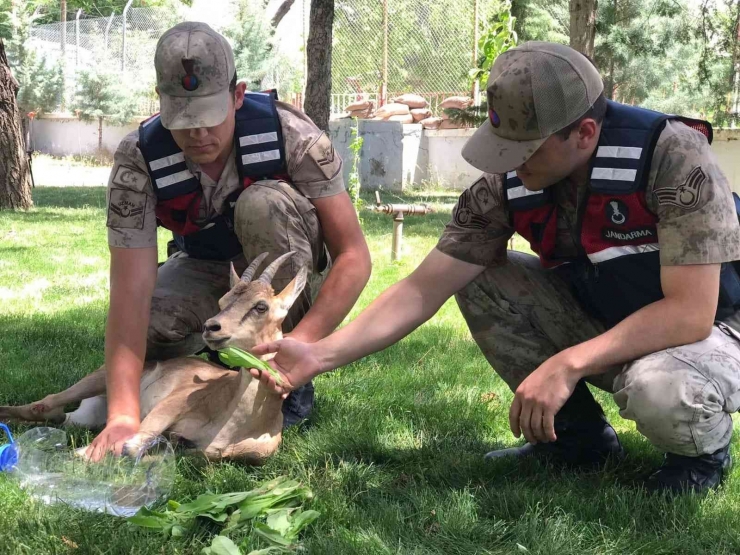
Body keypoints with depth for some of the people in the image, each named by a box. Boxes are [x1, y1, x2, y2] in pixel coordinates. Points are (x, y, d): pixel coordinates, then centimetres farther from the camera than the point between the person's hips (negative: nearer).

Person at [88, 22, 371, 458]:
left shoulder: (290, 133, -30)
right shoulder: (138, 160, -27)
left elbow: (354, 256, -29)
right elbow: (131, 292, -33)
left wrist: (300, 343, -43)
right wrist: (123, 416, -45)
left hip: (293, 273, -1)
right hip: (206, 269, 1)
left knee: (262, 203, -34)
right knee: (145, 330, -31)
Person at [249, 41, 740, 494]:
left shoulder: (673, 156, -29)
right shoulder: (506, 184, -15)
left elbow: (689, 313, -31)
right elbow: (425, 289, -15)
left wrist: (566, 364, -38)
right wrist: (320, 355, -25)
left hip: (701, 332, -5)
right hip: (597, 324, 5)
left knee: (659, 391, -40)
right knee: (478, 278, -13)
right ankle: (580, 434, 1)